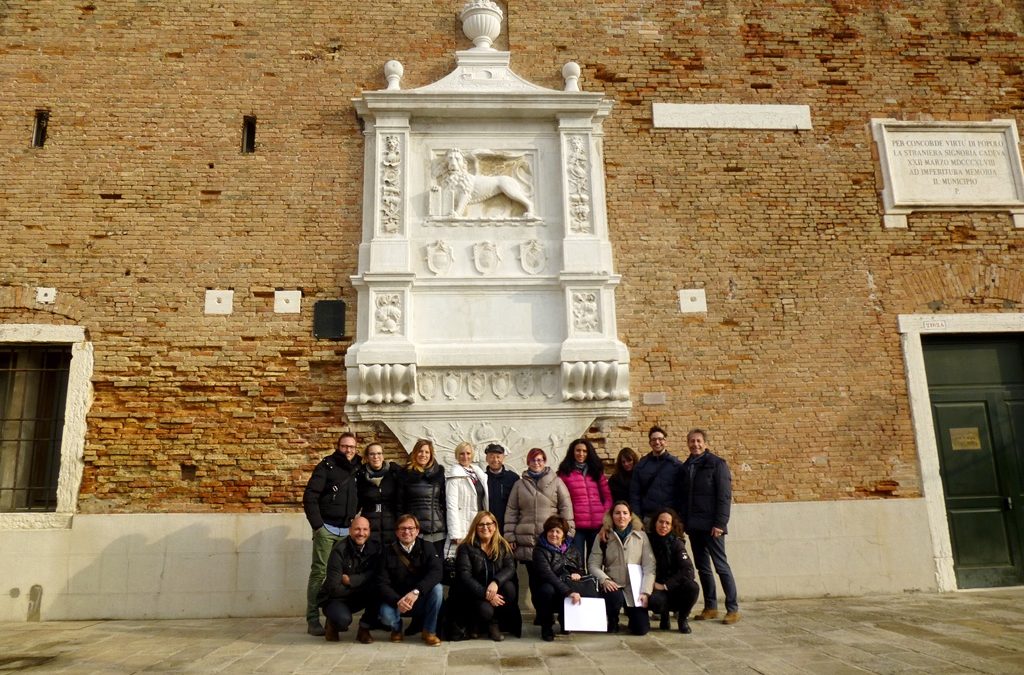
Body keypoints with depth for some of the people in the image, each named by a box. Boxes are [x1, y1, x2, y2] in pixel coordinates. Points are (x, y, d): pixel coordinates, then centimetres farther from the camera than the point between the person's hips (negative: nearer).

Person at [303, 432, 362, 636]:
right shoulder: (327, 465, -5)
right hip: (326, 528, -4)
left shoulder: (358, 469, 8)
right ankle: (313, 620, 3)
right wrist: (317, 525, -13)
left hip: (346, 530, 4)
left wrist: (353, 516, 5)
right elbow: (309, 496, -9)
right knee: (319, 572, -2)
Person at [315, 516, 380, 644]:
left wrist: (350, 580, -25)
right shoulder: (339, 551, -18)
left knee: (378, 588, -27)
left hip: (358, 598, 4)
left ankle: (364, 628, -7)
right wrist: (362, 583, -17)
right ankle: (332, 624, 3)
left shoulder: (375, 548, -6)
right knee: (343, 619, -35)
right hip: (335, 598, -4)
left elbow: (376, 576, -18)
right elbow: (334, 589, -21)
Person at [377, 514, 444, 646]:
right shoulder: (388, 551, -6)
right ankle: (396, 627, 8)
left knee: (437, 588, -29)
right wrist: (397, 601, -31)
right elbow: (382, 583, -12)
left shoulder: (427, 547, -7)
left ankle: (429, 631, -7)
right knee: (386, 615, -31)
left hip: (422, 599, 1)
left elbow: (436, 572, -23)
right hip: (396, 601, 0)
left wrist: (416, 591, -38)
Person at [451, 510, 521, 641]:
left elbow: (510, 568, -11)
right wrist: (485, 594, -27)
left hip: (495, 591, 4)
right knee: (485, 610, -33)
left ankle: (494, 623, -5)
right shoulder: (466, 547, -7)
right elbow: (464, 576, -16)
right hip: (472, 593, -3)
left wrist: (495, 582, -31)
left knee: (509, 587, -27)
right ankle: (472, 623, 5)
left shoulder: (503, 546, 3)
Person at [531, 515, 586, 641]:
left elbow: (582, 572, 17)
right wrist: (568, 591, -33)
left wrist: (578, 575, -9)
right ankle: (546, 626, -10)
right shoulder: (540, 550, -6)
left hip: (571, 590, 4)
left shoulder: (573, 551, 11)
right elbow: (547, 574, -21)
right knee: (547, 588, -37)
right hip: (550, 593, -4)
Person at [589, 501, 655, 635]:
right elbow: (593, 564, -3)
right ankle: (613, 620, 1)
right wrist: (604, 579, -21)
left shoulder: (641, 536, 1)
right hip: (613, 587, -1)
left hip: (635, 588, 1)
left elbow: (649, 566, -4)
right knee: (615, 598, -35)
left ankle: (631, 611, 27)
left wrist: (645, 591, -13)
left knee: (641, 629, -10)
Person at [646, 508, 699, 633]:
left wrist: (666, 585, -20)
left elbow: (687, 570, -18)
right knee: (654, 600, -36)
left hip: (674, 587, 1)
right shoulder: (648, 541, -4)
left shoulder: (677, 543, -6)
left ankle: (683, 619, 0)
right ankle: (665, 616, 5)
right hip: (656, 589, -1)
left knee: (692, 587, -32)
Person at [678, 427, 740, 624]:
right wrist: (682, 521, 6)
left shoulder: (717, 464, -4)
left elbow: (724, 496, -9)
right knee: (702, 568, 10)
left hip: (711, 525, -6)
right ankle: (710, 607, 19)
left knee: (721, 566, -2)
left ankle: (733, 609, 6)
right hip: (693, 526, 6)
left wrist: (719, 523, -16)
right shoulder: (686, 467, 13)